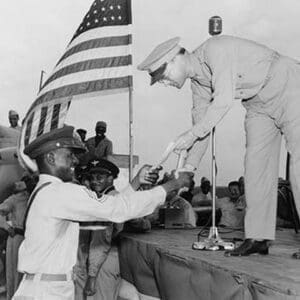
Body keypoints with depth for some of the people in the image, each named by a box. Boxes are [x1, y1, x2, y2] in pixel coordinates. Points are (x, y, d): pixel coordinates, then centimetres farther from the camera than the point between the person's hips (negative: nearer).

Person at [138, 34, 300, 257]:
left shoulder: (216, 49, -24)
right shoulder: (197, 80, 3)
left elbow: (224, 100, -32)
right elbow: (201, 119, 8)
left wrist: (193, 134, -28)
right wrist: (189, 167, 3)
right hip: (259, 104, 8)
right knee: (256, 165, -1)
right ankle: (258, 238, 1)